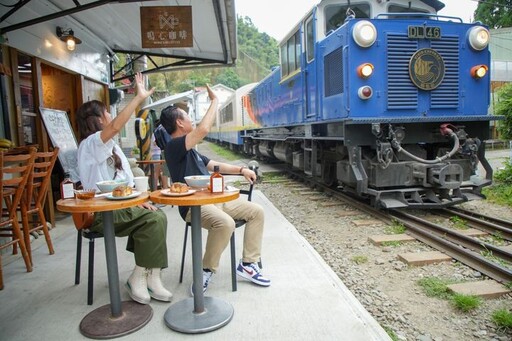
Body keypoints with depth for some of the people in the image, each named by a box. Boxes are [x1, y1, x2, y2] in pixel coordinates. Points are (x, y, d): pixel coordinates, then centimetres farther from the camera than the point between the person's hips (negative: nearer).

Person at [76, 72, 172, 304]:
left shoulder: (110, 146, 18)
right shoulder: (91, 144, -9)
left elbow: (125, 181, 15)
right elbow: (115, 127, -31)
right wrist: (139, 97, -29)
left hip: (117, 205, 8)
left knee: (157, 216, -16)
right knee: (153, 219, -23)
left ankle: (150, 276, -13)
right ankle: (139, 277, -11)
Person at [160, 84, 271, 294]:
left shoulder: (189, 150, 22)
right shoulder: (173, 147, -9)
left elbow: (214, 165, 23)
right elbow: (203, 129, -24)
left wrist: (241, 170, 9)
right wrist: (215, 101, -11)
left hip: (214, 198, 10)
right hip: (193, 206, -10)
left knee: (256, 211, 0)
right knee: (225, 223, -38)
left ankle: (247, 264, 3)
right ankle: (206, 271, -14)